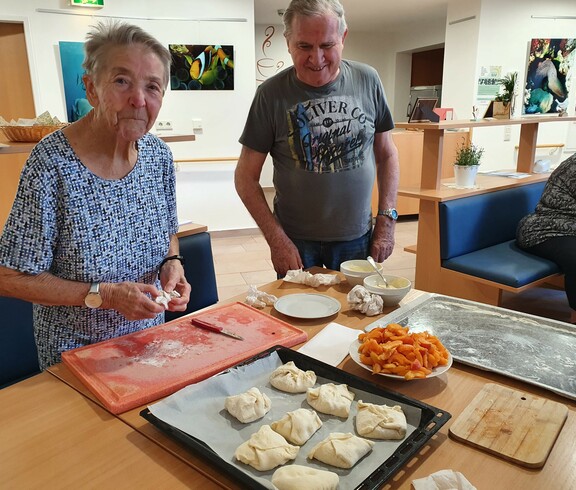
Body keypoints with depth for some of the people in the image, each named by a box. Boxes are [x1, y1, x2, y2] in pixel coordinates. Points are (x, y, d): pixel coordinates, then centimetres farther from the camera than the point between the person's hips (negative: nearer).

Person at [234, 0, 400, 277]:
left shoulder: (367, 81, -3)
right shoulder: (272, 93, -10)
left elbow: (386, 153, 6)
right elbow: (246, 176, -7)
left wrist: (387, 219, -2)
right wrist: (277, 240, -14)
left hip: (357, 238, 2)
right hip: (295, 242, -2)